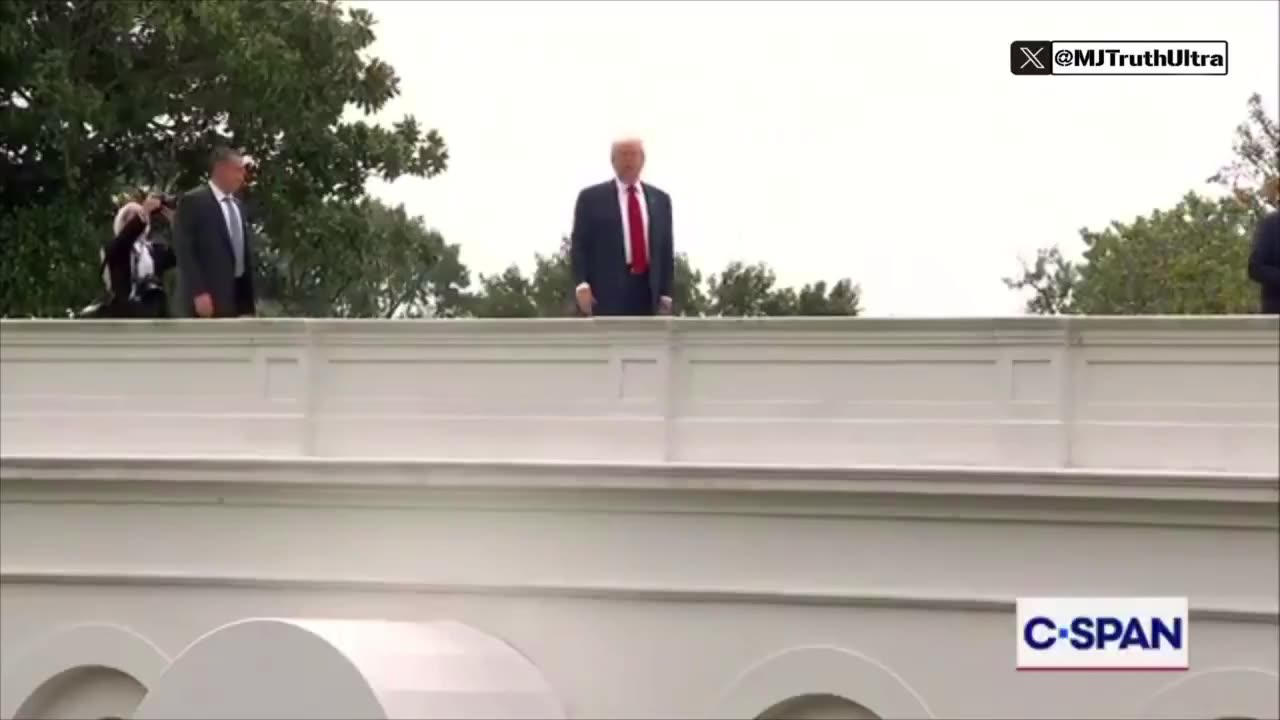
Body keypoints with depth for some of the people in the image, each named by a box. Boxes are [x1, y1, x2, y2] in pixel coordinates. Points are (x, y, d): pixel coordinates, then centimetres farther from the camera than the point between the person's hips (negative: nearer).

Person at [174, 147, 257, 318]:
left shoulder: (237, 206, 19)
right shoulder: (193, 202, -6)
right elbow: (184, 251, -12)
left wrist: (250, 296, 16)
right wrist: (199, 293, -21)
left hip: (238, 295, 8)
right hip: (209, 296, -8)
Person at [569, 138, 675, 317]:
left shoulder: (660, 199, 17)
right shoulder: (592, 198, 6)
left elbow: (666, 249, 14)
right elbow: (579, 246, 1)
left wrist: (665, 294, 7)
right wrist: (582, 285, -13)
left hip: (648, 289, 4)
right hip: (608, 290, -4)